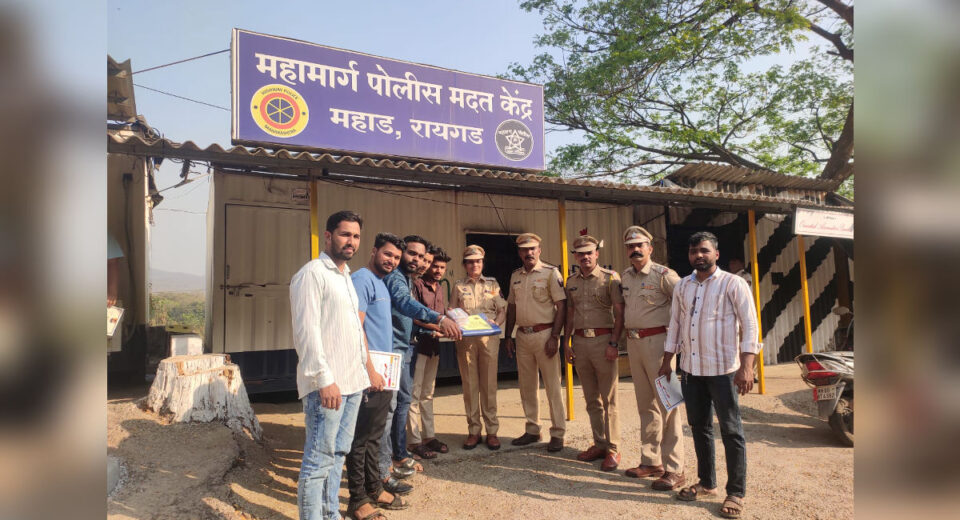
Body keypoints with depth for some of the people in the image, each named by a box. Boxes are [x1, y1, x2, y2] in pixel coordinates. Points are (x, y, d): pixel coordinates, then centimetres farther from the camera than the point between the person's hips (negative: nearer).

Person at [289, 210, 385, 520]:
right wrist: (324, 379, -20)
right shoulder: (312, 274, -9)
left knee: (337, 455, 15)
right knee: (319, 460, -3)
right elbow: (306, 331, -16)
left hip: (352, 383, 9)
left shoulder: (345, 277, 18)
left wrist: (368, 369, 19)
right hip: (326, 385, -9)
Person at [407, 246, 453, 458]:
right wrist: (435, 325, -24)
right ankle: (415, 441, 6)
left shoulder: (440, 289, 16)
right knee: (414, 394, -1)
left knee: (428, 393, 15)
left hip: (434, 345, 8)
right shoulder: (417, 285, -9)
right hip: (418, 343, -8)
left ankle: (429, 436, 24)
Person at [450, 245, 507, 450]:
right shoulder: (458, 286, 11)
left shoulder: (492, 283, 11)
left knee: (489, 384, 1)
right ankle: (473, 431, 11)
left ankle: (492, 431, 8)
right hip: (465, 339, 1)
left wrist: (495, 325, -11)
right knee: (469, 384, 2)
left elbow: (502, 311, 7)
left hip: (488, 338, 0)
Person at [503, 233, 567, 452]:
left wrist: (554, 336, -15)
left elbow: (561, 305, -9)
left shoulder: (550, 273, -5)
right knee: (527, 385, 12)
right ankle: (532, 430, 24)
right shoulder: (515, 276, 13)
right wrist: (508, 336, 13)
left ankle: (557, 433, 9)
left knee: (552, 385, -1)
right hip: (522, 335, 6)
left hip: (544, 334, -6)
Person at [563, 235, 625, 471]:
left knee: (608, 399, 0)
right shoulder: (571, 282, 13)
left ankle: (613, 449, 9)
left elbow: (619, 314, -7)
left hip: (603, 340, -5)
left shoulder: (610, 277, -3)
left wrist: (613, 343, -14)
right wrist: (567, 343, 10)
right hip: (580, 342, 5)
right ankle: (599, 444, 22)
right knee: (591, 399, 12)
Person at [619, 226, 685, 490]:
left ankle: (674, 470, 3)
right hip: (633, 342, 7)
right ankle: (651, 461, 23)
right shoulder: (624, 276, 12)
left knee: (667, 404, -4)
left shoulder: (663, 275, -10)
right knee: (646, 405, 13)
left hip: (657, 341, -7)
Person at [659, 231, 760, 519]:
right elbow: (675, 325, 14)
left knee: (731, 431, 3)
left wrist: (746, 366, -18)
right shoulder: (682, 287, 9)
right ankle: (707, 482, 28)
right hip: (690, 368, 5)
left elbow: (749, 325, -10)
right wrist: (667, 362, 11)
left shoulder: (733, 284, -6)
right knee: (699, 427, 14)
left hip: (722, 368, -5)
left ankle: (736, 493, 14)